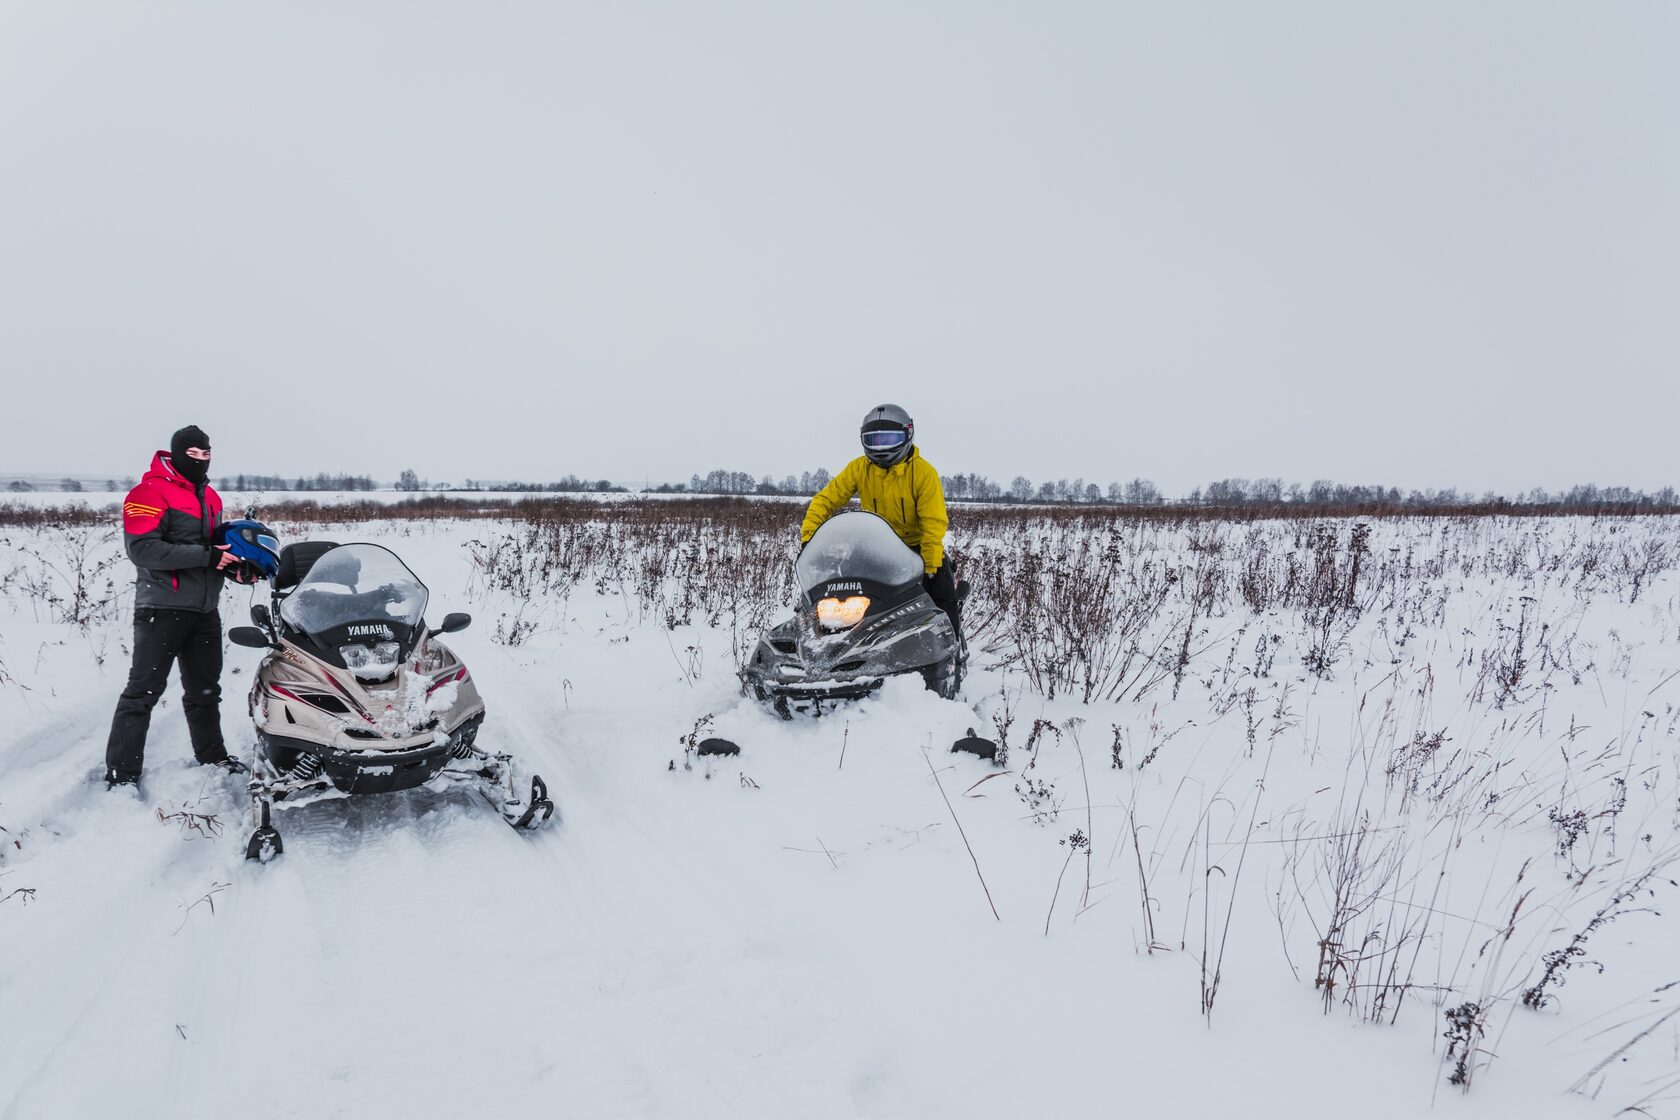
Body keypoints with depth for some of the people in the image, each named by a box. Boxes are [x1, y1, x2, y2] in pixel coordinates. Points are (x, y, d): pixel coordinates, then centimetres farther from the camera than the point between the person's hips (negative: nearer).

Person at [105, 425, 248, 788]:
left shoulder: (210, 497, 14)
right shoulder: (151, 492, -11)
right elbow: (142, 548, -22)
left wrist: (230, 560, 3)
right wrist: (207, 556, -25)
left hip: (205, 610, 8)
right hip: (162, 607, -8)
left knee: (205, 690, 18)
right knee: (143, 691, -6)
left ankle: (212, 757, 32)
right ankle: (120, 775, -3)